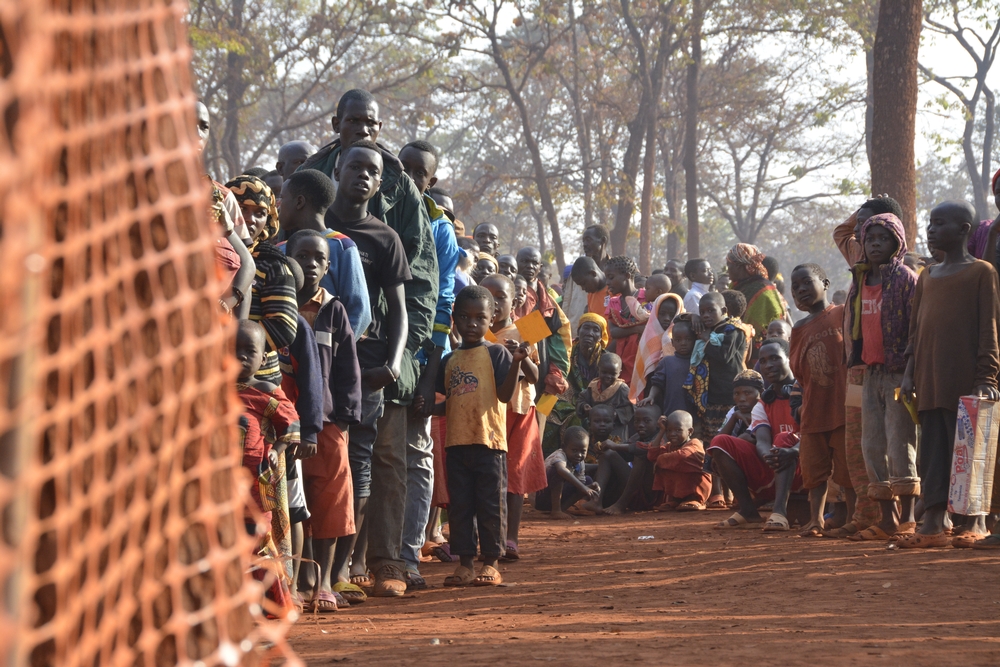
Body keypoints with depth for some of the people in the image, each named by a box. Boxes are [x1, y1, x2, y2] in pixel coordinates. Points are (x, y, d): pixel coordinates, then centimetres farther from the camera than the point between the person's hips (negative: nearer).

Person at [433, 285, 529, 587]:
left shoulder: (496, 354, -1)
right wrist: (429, 407, -2)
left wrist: (516, 363, -23)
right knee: (459, 505, 7)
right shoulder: (450, 360, 13)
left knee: (490, 505, 0)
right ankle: (464, 562, 13)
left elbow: (505, 395, -10)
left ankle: (491, 562, 7)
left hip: (489, 440, -5)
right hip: (457, 442, 5)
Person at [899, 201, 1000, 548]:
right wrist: (910, 373, 9)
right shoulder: (926, 276, 17)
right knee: (932, 451, 3)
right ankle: (932, 524, 3)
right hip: (929, 380, 6)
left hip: (963, 378, -6)